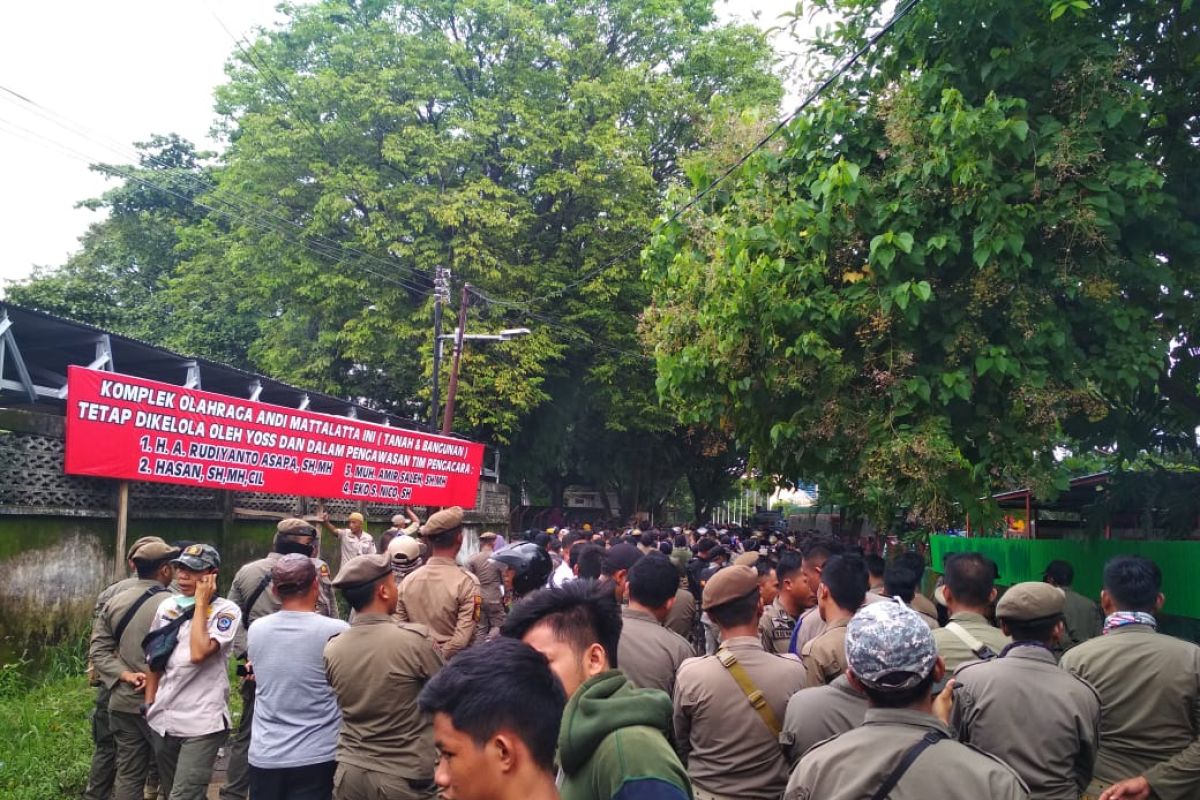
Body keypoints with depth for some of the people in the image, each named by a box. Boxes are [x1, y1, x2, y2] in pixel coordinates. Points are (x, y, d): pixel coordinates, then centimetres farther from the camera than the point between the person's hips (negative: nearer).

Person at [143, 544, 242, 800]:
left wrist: (200, 603, -17)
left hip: (202, 722, -7)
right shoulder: (167, 606, 7)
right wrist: (149, 703, 15)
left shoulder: (226, 611, -11)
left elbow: (198, 653, -25)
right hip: (164, 719, 7)